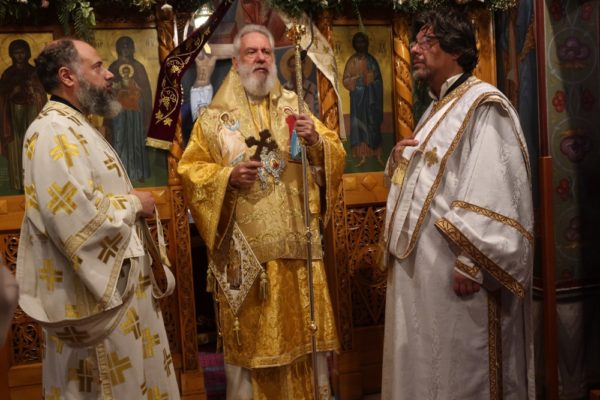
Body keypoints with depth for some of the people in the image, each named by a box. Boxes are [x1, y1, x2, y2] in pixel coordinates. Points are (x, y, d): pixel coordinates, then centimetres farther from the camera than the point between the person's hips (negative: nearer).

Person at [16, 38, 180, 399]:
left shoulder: (75, 128, 15)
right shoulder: (54, 133, -19)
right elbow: (79, 219, -30)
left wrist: (133, 204, 8)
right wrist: (133, 204, -15)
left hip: (119, 282, 10)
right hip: (93, 292, -10)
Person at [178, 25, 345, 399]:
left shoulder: (294, 107, 11)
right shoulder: (215, 117, 4)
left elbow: (335, 154, 8)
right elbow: (190, 170, 1)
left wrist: (317, 141, -13)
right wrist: (228, 176, -16)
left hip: (296, 243, 2)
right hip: (245, 248, -2)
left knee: (305, 331, 10)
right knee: (251, 337, 6)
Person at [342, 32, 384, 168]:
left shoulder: (372, 60, 3)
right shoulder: (351, 61, 3)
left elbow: (379, 81, 3)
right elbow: (345, 81, -2)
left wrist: (378, 100, -6)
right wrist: (357, 77, -21)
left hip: (371, 97, 0)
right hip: (358, 98, 0)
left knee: (374, 125, 1)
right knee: (359, 125, -1)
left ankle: (378, 157, 7)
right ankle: (363, 157, 6)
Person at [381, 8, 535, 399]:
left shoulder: (483, 105, -12)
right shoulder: (437, 109, 17)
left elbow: (493, 191, -21)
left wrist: (471, 260, -24)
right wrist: (400, 161, 3)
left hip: (454, 267, -9)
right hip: (420, 265, 9)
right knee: (423, 362, 16)